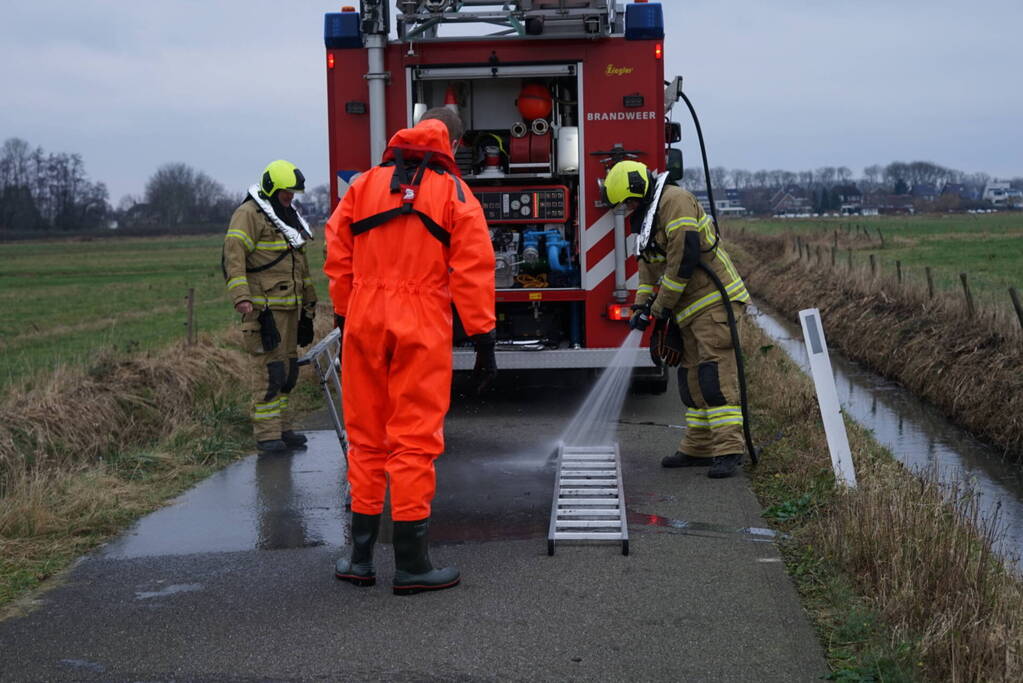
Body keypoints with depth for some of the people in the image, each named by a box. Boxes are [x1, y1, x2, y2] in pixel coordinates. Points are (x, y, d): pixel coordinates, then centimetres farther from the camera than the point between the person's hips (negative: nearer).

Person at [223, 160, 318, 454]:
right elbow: (234, 255, -18)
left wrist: (309, 299, 32)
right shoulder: (250, 214, -8)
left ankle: (282, 428, 17)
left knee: (288, 368, 10)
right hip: (264, 306, -9)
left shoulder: (288, 216, 22)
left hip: (290, 306, 9)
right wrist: (241, 296, -28)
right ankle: (266, 434, -9)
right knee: (269, 368, -11)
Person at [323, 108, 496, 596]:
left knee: (366, 440, 12)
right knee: (414, 441, -1)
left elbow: (338, 257, 10)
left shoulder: (364, 185, 11)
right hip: (421, 331, -3)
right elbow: (472, 270, -5)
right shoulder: (454, 194, 2)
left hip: (365, 324, 4)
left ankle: (361, 558, 17)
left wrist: (343, 319, 17)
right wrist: (483, 339, -3)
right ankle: (411, 565, 1)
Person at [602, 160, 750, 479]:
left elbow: (683, 258, -20)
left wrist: (660, 308, -13)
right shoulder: (648, 216, 18)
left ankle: (729, 449, -17)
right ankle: (698, 448, 17)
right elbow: (650, 266, 24)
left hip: (713, 300, -10)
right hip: (690, 309, 10)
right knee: (692, 377, 12)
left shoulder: (675, 202, -14)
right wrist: (640, 306, 10)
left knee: (715, 375, -15)